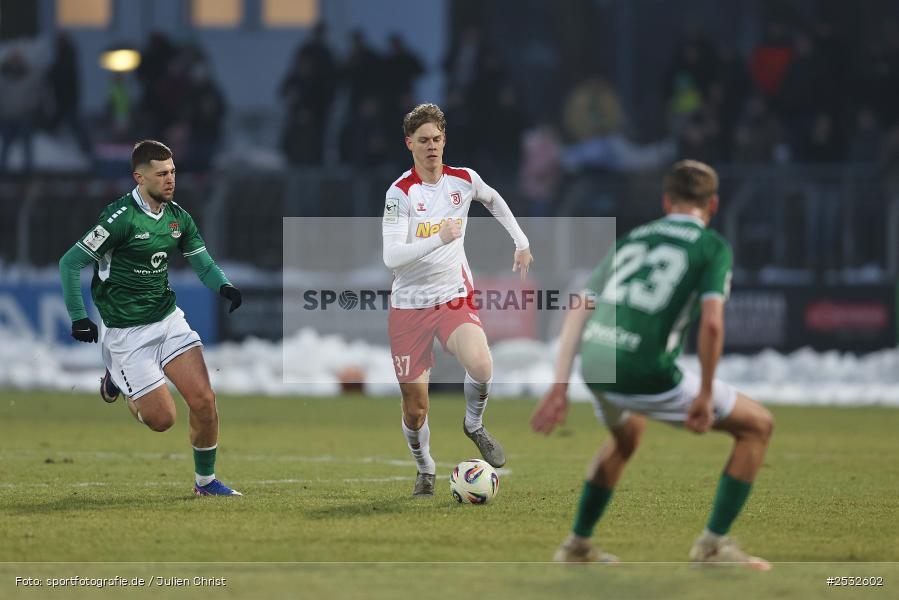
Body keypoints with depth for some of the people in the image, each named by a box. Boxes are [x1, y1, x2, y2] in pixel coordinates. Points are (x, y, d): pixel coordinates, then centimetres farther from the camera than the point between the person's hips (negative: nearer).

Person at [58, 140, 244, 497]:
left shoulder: (177, 217, 2)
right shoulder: (121, 218, -18)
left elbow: (202, 263, 11)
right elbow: (70, 263, -14)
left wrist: (223, 286, -11)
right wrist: (78, 318, -16)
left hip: (168, 319, 6)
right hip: (128, 332, -6)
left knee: (203, 401, -8)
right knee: (162, 418, -4)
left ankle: (205, 481, 11)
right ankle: (117, 376, 27)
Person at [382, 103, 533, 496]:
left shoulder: (464, 180, -1)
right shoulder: (400, 193, -13)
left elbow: (494, 200, 25)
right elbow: (391, 257, -25)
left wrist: (522, 242, 24)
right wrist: (439, 239, -35)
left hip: (455, 298, 2)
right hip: (410, 304, -2)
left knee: (481, 365, -29)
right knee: (415, 408, 0)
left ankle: (474, 426, 2)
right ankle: (425, 470, 28)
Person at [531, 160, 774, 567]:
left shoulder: (632, 239, 22)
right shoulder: (712, 246, 4)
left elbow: (578, 311, 16)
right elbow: (711, 322, -12)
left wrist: (560, 386, 15)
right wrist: (705, 395, -5)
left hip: (595, 366, 6)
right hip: (646, 375, -6)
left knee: (627, 435, 40)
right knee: (757, 425, 11)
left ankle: (577, 544, 40)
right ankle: (713, 544, 6)